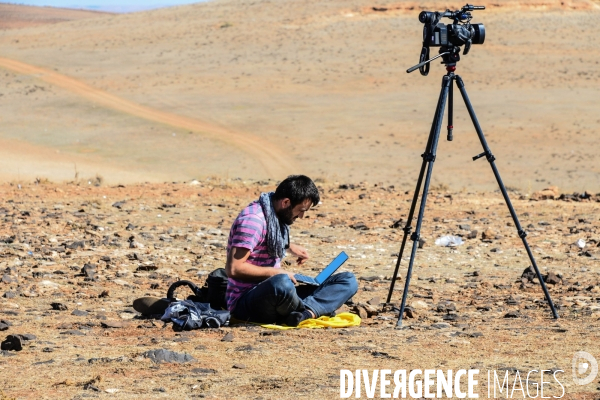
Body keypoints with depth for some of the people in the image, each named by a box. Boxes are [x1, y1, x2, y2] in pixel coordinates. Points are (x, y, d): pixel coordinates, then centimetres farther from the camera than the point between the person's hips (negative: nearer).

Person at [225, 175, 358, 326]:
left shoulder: (279, 217, 11)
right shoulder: (252, 220, -17)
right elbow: (233, 269, -23)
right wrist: (276, 272, -18)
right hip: (245, 302, -9)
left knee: (348, 280, -3)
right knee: (281, 282, -43)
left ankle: (306, 312, -28)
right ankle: (318, 308, -15)